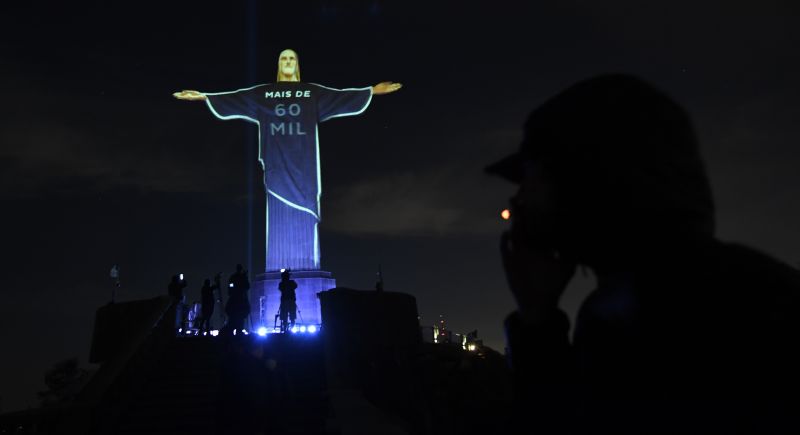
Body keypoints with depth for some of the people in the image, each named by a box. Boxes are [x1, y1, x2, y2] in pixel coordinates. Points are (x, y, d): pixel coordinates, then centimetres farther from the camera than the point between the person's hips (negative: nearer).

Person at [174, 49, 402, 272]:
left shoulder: (313, 91, 11)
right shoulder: (263, 92, 12)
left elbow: (341, 96, 6)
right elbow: (234, 98, 7)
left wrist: (372, 91, -2)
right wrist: (204, 96, -1)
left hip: (302, 160, 0)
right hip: (277, 160, 0)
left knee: (304, 211, -5)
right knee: (279, 212, -4)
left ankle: (305, 267, -4)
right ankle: (280, 269, -4)